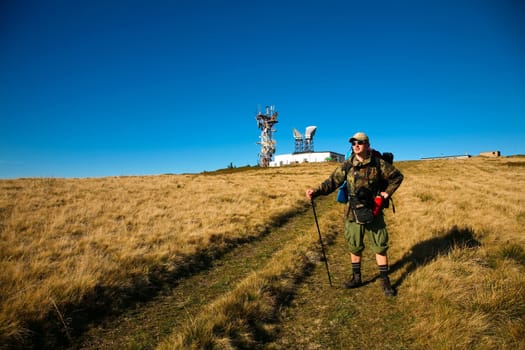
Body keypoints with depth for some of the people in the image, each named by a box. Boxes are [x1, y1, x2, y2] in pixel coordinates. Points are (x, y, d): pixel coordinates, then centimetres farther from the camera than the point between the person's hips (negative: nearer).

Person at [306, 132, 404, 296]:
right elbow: (332, 181, -10)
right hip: (353, 214, 2)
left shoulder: (378, 164, -6)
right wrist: (316, 191, -25)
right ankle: (356, 278, 30)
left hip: (374, 213, -2)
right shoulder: (347, 165, -2)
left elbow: (397, 176, 7)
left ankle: (385, 281, 21)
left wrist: (387, 192, -3)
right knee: (354, 247, 13)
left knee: (380, 247, 6)